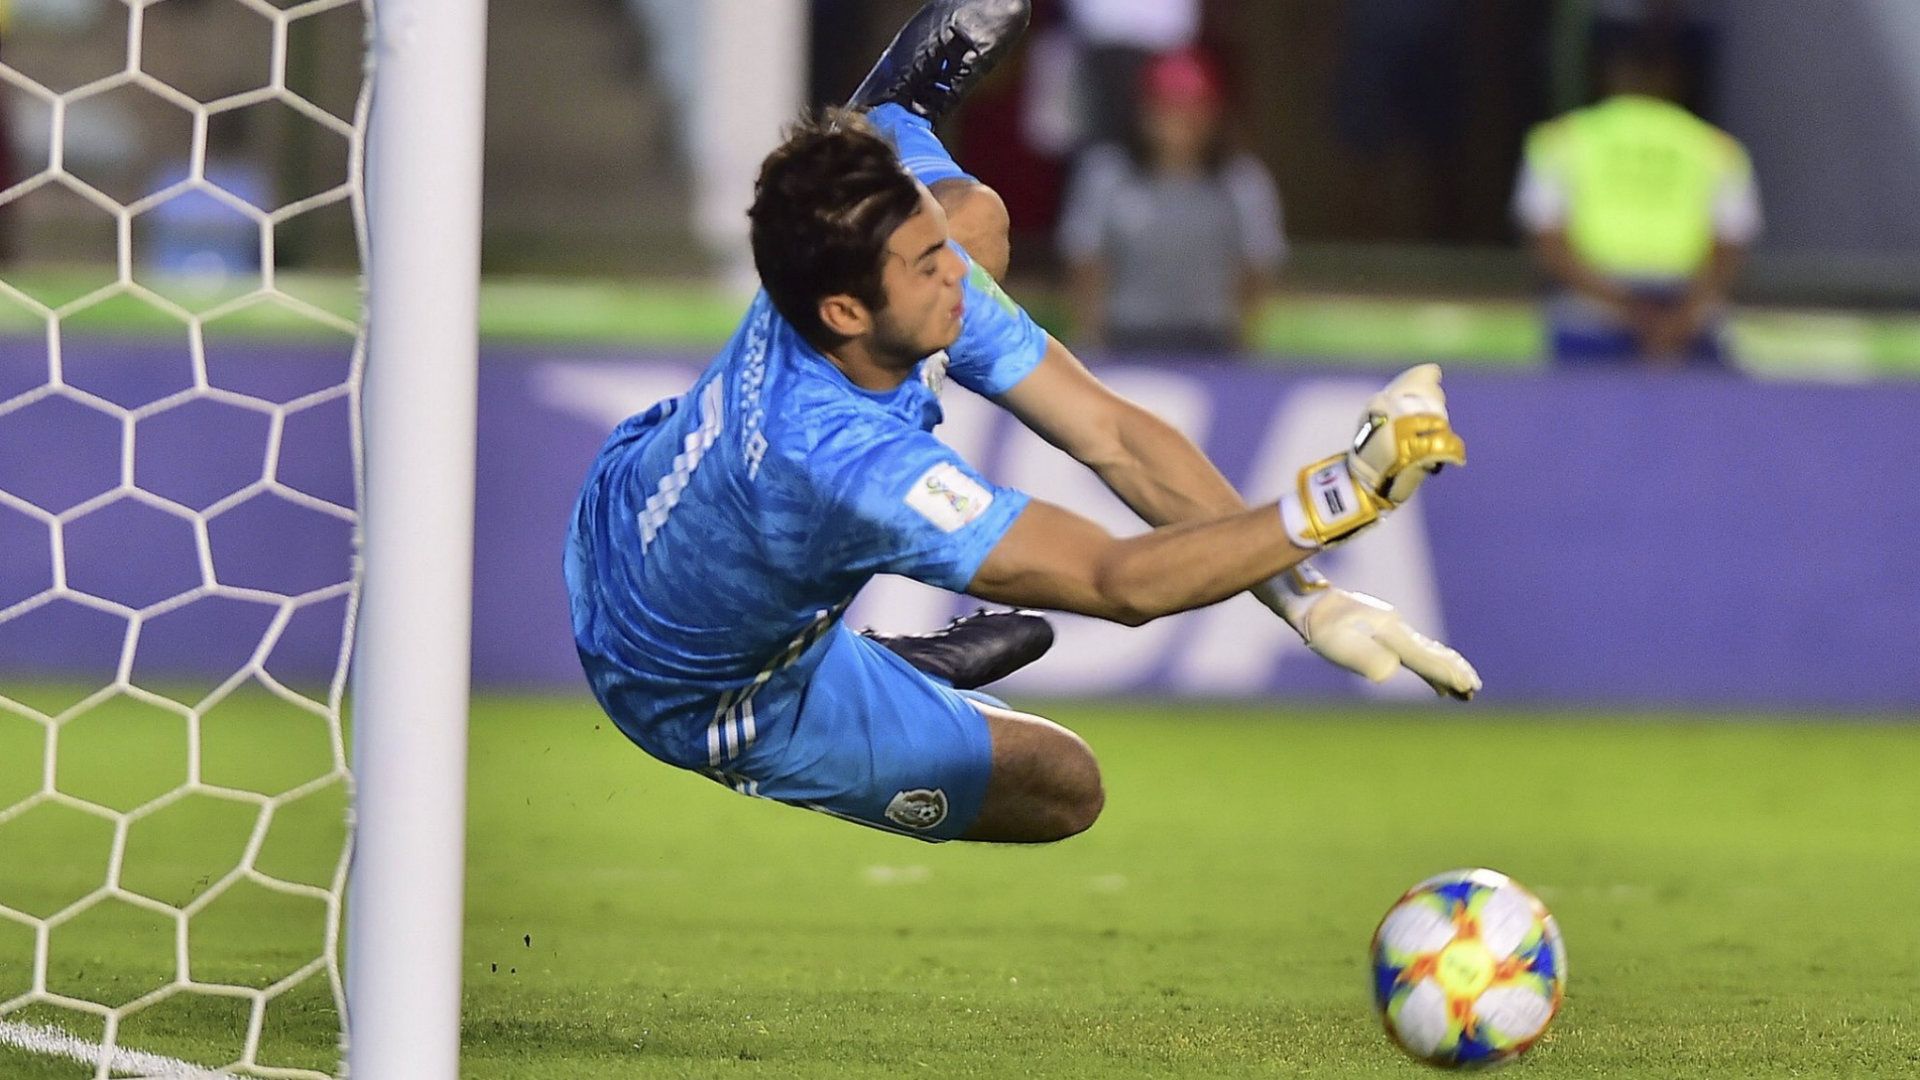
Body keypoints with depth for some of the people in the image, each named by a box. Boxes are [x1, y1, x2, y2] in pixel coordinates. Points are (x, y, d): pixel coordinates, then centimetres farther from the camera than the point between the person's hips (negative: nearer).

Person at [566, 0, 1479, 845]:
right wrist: (1339, 500, -51)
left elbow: (1112, 435, -23)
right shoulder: (846, 462, -49)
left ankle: (899, 110, 37)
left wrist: (1304, 595, -29)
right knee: (1063, 787, 1)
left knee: (975, 211, 3)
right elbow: (1120, 582, -44)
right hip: (704, 697, -6)